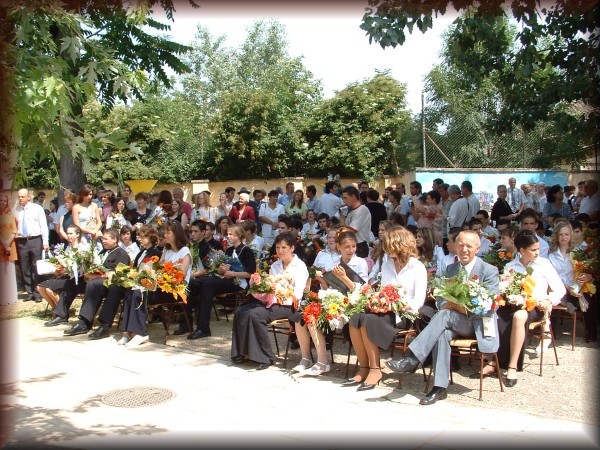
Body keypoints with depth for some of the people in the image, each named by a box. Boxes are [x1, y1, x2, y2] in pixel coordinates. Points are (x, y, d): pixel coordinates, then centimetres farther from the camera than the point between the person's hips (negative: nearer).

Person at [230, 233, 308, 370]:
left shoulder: (300, 266, -1)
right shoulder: (275, 265, 21)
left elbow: (297, 295, -11)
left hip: (287, 305, -7)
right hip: (270, 301, 7)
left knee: (255, 314, -30)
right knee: (240, 312, -15)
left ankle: (265, 358, -21)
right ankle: (244, 352, -7)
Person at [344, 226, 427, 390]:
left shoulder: (417, 267, 0)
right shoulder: (386, 265, 20)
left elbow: (418, 302, -8)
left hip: (404, 315, -6)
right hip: (386, 311, 6)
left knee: (368, 320, -32)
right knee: (355, 319, -26)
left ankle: (375, 369, -22)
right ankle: (363, 368, -19)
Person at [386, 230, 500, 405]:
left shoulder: (489, 271, -1)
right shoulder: (450, 269, 15)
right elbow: (441, 299, 13)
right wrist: (449, 304, -13)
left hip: (477, 323, -4)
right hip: (453, 321, 4)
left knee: (445, 315, -33)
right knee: (442, 333, -33)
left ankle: (412, 359, -39)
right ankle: (440, 387, -33)